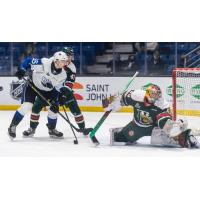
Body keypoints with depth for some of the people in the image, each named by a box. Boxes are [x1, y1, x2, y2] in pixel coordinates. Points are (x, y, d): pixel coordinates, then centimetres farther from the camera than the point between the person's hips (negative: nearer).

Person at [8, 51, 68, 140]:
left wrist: (58, 100, -11)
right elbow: (28, 61, -16)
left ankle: (52, 129, 25)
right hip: (32, 85, -5)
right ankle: (13, 126, -6)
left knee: (53, 109, 0)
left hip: (48, 90, 5)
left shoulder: (63, 76, -15)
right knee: (26, 106, -19)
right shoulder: (44, 63, -29)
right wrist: (22, 70, -27)